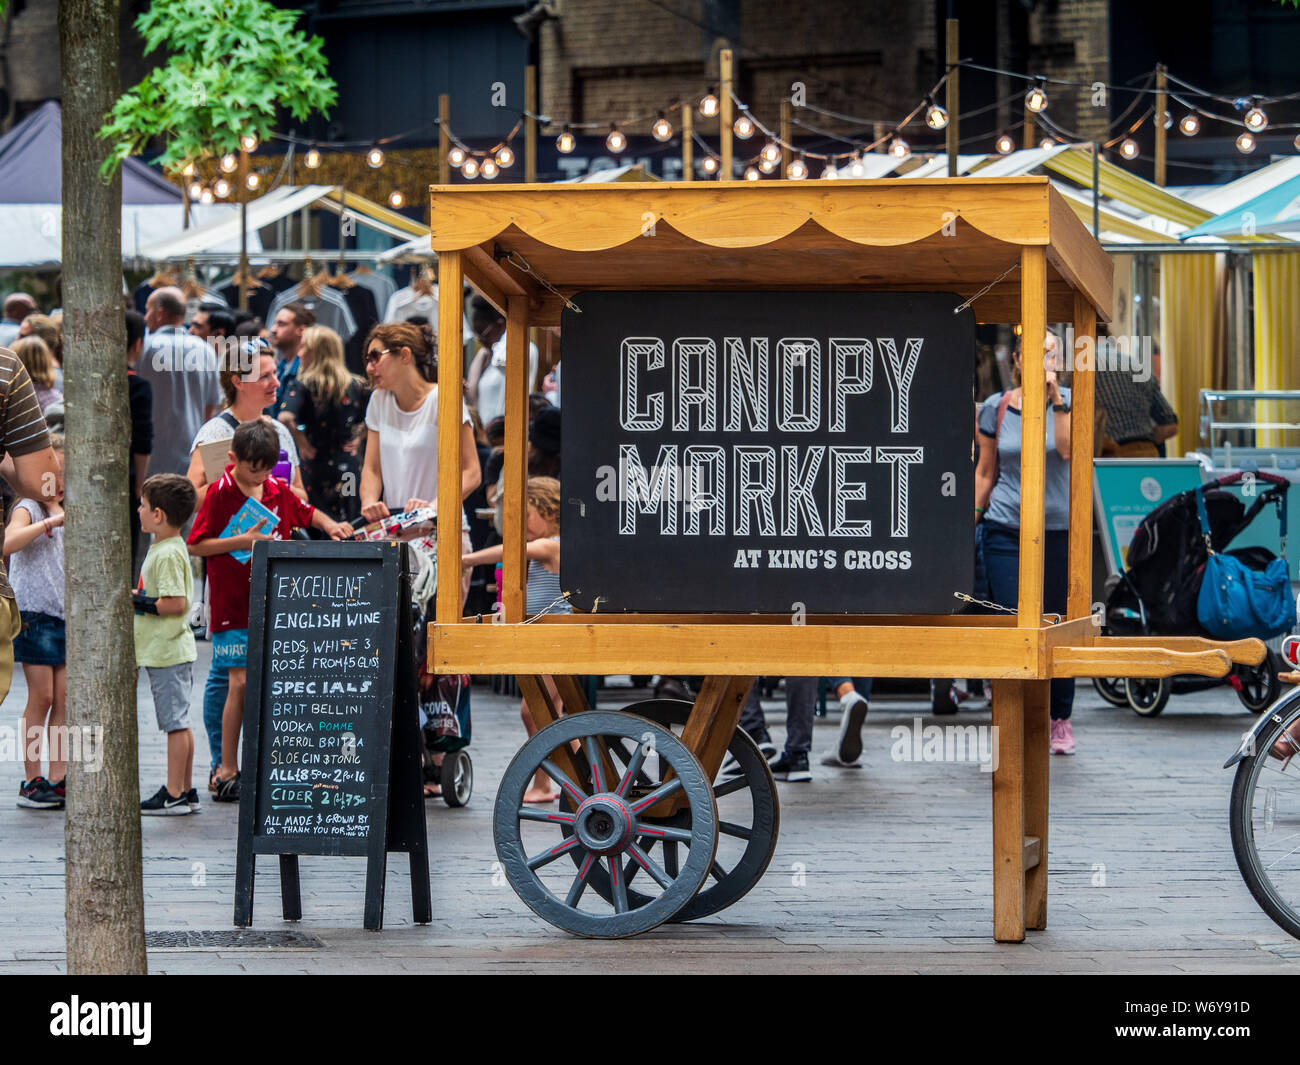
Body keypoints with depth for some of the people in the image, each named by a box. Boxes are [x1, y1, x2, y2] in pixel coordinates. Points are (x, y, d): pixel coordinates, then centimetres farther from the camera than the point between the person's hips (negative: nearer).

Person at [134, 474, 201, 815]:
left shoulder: (168, 554, -18)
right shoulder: (167, 548, 13)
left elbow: (177, 603, -24)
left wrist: (138, 601, -16)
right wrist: (138, 598, 14)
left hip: (167, 652, -10)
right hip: (173, 650, 10)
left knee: (176, 723, -6)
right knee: (179, 723, 14)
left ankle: (174, 795, -3)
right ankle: (186, 790, 19)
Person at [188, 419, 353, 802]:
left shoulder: (279, 490, 10)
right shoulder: (220, 493, -5)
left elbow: (308, 514, 28)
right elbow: (196, 546, -7)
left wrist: (330, 526, 8)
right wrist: (243, 541, -16)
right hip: (234, 605, -5)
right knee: (241, 683, -7)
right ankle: (227, 773, 1)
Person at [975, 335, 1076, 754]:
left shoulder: (1068, 402, 0)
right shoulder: (995, 408, 4)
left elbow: (1069, 450, -18)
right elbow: (985, 472, 11)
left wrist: (1056, 398, -20)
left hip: (1059, 529, 0)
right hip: (1006, 530, 0)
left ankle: (1060, 719, 22)